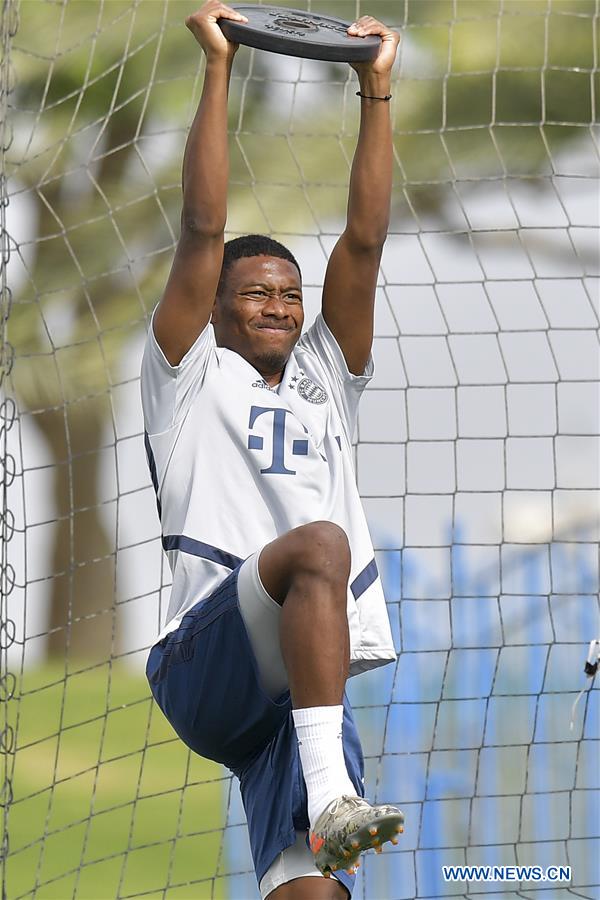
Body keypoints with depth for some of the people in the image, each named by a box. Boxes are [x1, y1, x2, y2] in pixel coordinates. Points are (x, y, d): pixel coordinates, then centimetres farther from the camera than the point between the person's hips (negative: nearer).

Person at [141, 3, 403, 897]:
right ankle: (330, 792, -47)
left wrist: (377, 91, 17)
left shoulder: (325, 380, 29)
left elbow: (365, 240, 21)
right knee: (320, 545, -35)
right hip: (206, 663, -4)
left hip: (307, 681, 5)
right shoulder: (191, 377, 17)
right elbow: (204, 230, 8)